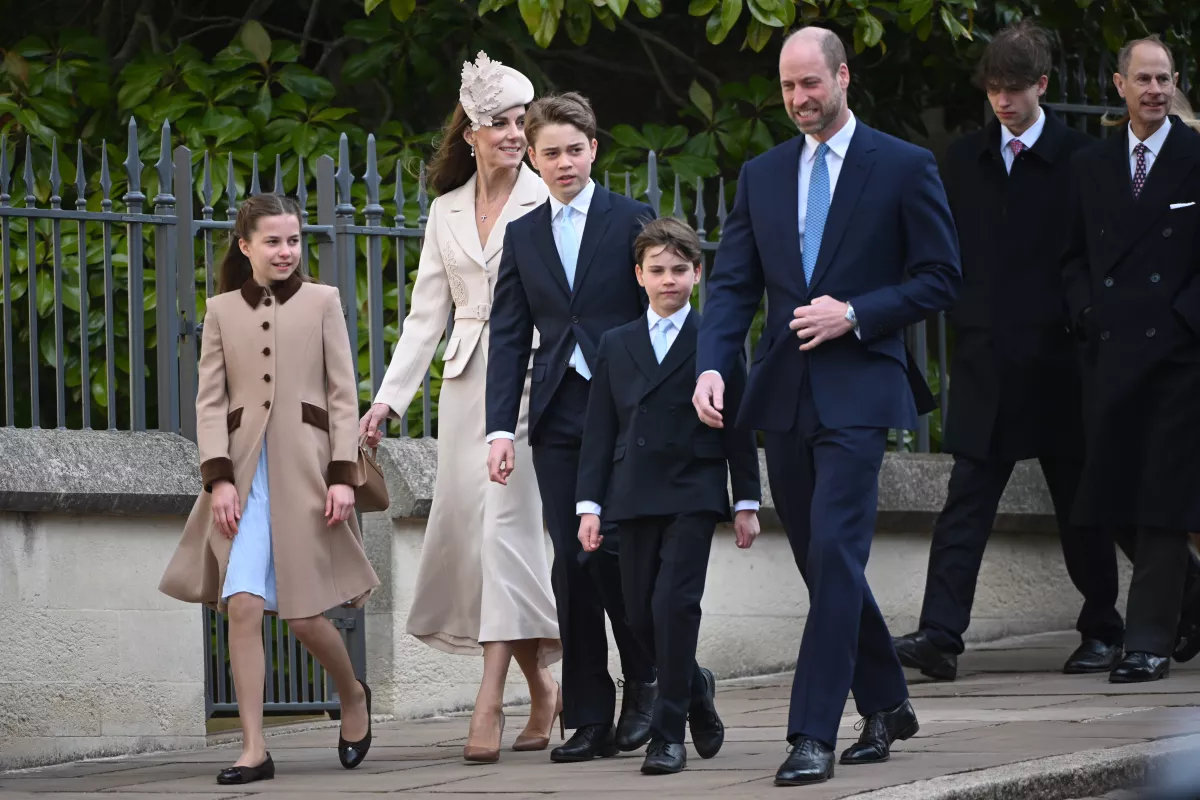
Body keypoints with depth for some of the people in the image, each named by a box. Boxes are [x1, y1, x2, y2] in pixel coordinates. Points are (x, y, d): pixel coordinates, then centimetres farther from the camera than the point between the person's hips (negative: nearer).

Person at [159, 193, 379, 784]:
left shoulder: (322, 302, 8)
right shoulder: (222, 311, 12)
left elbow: (342, 395, 5)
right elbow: (210, 400, 7)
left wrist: (343, 475, -5)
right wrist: (219, 477, -6)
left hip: (304, 468, -1)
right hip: (244, 473, 1)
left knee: (304, 614, -3)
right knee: (243, 606, -11)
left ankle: (353, 697, 28)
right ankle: (253, 750, -9)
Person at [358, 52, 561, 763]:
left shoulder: (546, 203, -1)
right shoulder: (447, 212, 14)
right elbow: (428, 312, 14)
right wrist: (390, 397, 7)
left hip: (527, 375, -5)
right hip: (465, 380, 5)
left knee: (507, 520, -13)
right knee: (467, 527, 1)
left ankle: (490, 702, -15)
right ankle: (544, 690, 13)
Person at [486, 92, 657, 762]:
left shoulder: (632, 221, 3)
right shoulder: (523, 236, 14)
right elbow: (508, 338, 10)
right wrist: (501, 428, 0)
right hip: (558, 422, 4)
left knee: (614, 551, -12)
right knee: (572, 566, 1)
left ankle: (644, 682, 10)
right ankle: (588, 718, 4)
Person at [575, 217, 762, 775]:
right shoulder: (615, 346, 12)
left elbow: (738, 427, 4)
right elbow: (599, 431, 11)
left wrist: (746, 502, 1)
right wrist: (589, 504, 4)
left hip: (693, 494, -4)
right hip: (634, 497, 4)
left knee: (674, 601, -15)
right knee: (640, 612, 5)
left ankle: (669, 732, -10)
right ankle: (695, 690, 32)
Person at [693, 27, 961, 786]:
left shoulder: (904, 167, -1)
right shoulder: (761, 176, 12)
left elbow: (940, 278, -1)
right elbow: (733, 284, 7)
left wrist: (855, 315, -13)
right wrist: (712, 366, -10)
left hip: (858, 389, -5)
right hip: (785, 395, 6)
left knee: (835, 554, -15)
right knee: (823, 562, 12)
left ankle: (814, 735, -18)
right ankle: (887, 703, 29)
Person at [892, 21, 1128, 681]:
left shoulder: (1080, 158, -2)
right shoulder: (965, 158, 10)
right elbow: (949, 250, 15)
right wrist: (963, 315, 5)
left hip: (1056, 358, -3)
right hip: (985, 358, 3)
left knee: (1079, 503, 8)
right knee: (966, 500, -6)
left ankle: (1102, 632, 20)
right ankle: (940, 634, -14)